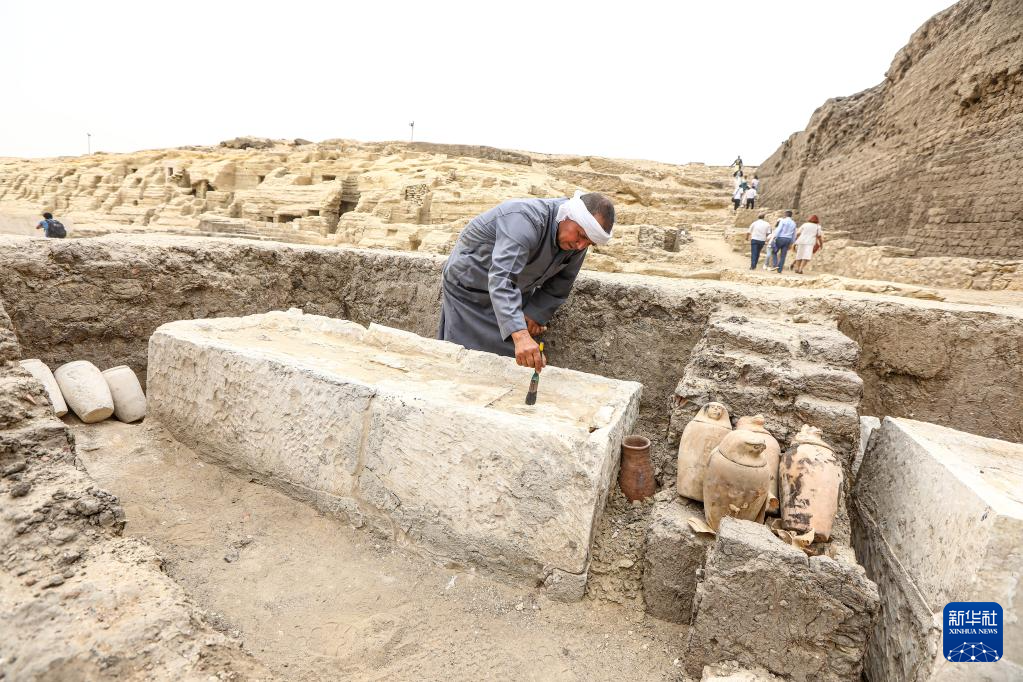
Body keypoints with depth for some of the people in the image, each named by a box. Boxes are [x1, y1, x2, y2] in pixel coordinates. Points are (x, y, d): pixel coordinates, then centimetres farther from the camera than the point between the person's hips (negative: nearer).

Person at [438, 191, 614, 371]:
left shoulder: (576, 242, -13)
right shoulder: (526, 220, -38)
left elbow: (558, 287, 2)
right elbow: (501, 279, -49)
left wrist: (536, 314, -8)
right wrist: (520, 335, -59)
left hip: (515, 290, 6)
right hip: (468, 287, -6)